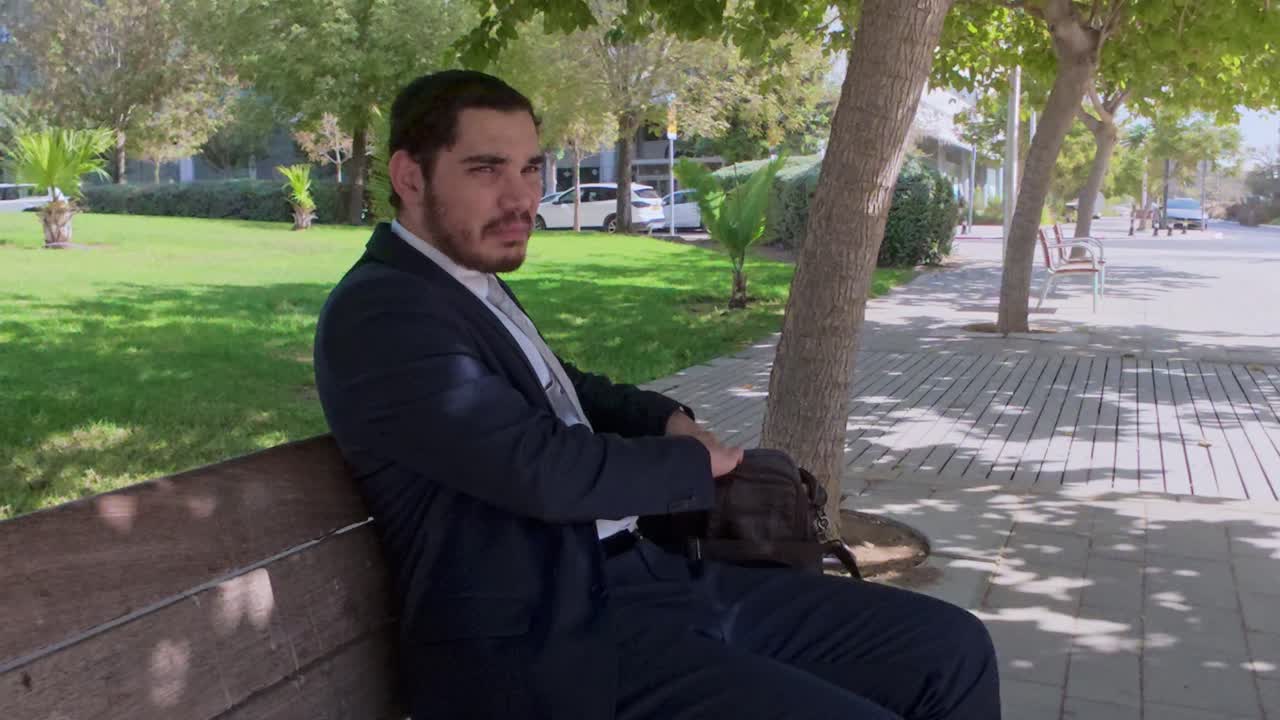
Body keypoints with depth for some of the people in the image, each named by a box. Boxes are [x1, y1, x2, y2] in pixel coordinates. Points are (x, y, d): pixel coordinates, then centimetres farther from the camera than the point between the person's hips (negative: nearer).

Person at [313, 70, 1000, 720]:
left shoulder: (472, 281, 14)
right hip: (549, 643, -9)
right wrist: (694, 460, -4)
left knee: (953, 648, 3)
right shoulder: (378, 314, -14)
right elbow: (546, 469, -22)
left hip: (643, 571, 9)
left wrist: (669, 419, 9)